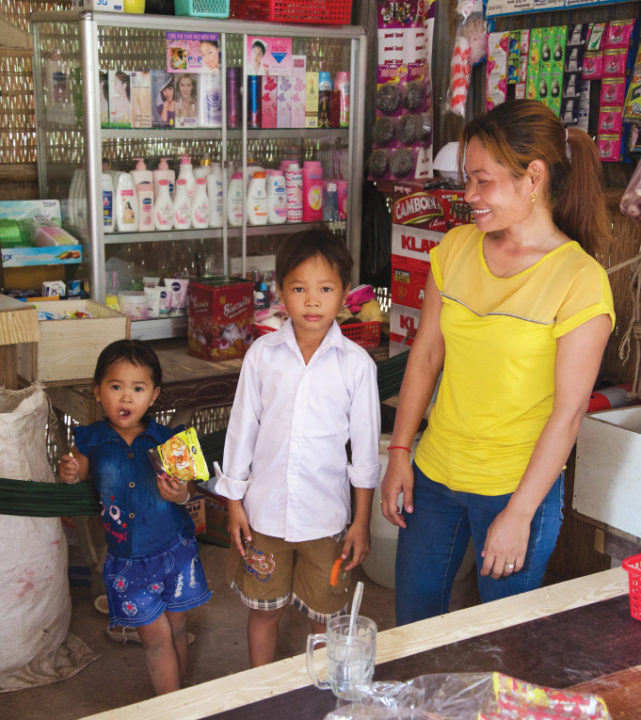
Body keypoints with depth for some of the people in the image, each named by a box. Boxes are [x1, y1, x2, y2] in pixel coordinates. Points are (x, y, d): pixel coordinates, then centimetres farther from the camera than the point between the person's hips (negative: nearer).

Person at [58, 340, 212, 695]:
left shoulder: (166, 440, -9)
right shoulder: (90, 441, -9)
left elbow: (182, 489, 2)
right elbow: (78, 478, 5)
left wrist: (180, 495, -21)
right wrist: (68, 476, -17)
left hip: (174, 548, 1)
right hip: (127, 557, -1)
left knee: (177, 627, 14)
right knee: (155, 635, 5)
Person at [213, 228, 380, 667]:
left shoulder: (356, 363, -10)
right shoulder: (263, 354, -6)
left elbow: (365, 447, -3)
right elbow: (242, 429, 2)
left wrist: (362, 521, 0)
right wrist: (234, 503, 4)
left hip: (325, 515, -1)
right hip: (265, 510, 1)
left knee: (325, 618, 13)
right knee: (264, 610, 17)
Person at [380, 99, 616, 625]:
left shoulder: (579, 280, -15)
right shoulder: (456, 248, 0)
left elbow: (569, 411, -15)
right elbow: (425, 356, 6)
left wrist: (519, 514, -15)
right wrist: (400, 454, 4)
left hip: (517, 487, -5)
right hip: (434, 475, 5)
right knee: (413, 624, 19)